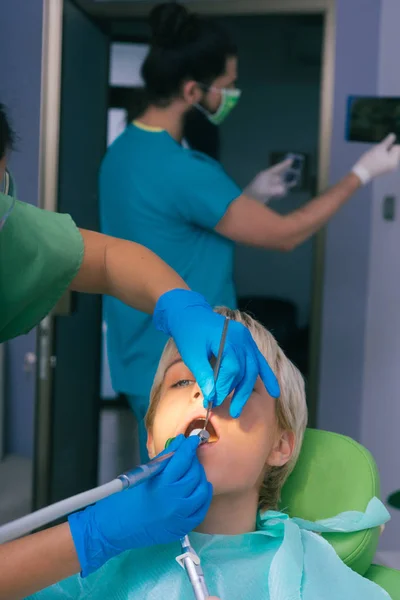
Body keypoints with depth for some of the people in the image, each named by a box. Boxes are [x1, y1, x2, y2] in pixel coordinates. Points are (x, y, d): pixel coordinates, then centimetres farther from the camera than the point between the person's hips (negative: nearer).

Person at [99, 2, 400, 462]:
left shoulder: (126, 149, 6)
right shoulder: (180, 169, -25)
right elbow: (285, 234, -16)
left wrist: (248, 195, 12)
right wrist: (363, 172, -7)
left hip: (150, 360, 10)